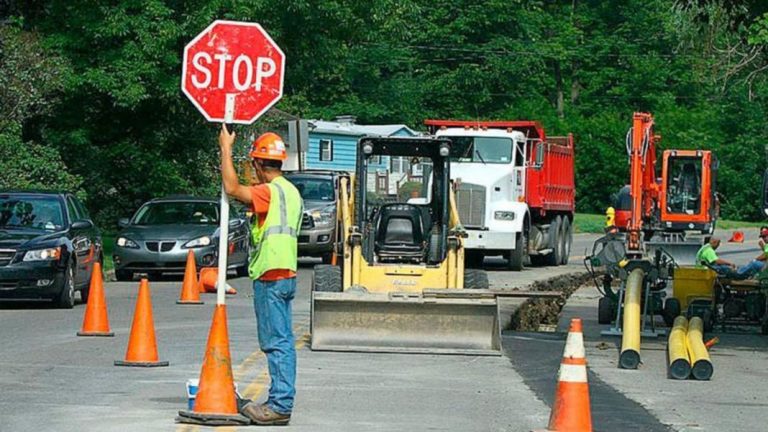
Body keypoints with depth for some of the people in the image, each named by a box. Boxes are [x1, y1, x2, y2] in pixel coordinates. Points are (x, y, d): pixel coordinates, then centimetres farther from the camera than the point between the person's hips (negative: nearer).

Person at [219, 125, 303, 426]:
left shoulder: (270, 191, -15)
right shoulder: (290, 192, 16)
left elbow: (232, 188, -22)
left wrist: (226, 148, -12)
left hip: (271, 277, -10)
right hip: (284, 274, 10)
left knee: (277, 342, -10)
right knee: (282, 342, 11)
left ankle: (280, 405, -11)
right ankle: (281, 401, 15)